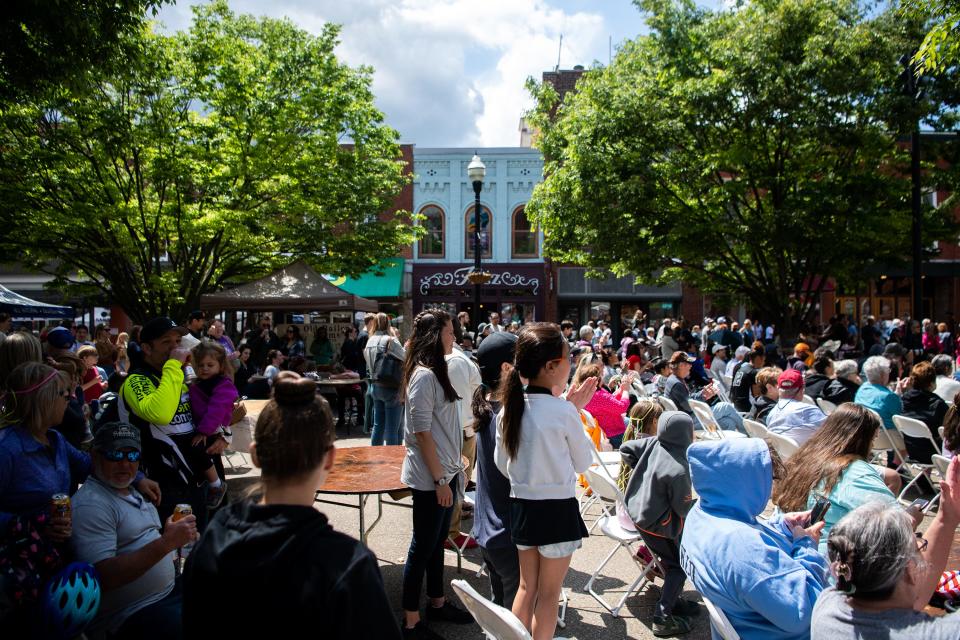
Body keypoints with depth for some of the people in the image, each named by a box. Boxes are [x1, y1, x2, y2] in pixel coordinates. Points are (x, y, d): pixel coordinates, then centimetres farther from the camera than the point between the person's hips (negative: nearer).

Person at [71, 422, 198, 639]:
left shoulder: (133, 493, 15)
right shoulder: (90, 505, -15)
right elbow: (103, 577, -24)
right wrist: (166, 543, -29)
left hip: (170, 589, 9)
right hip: (132, 617, -9)